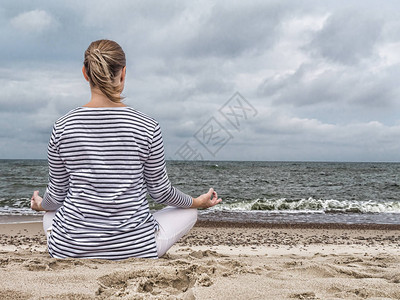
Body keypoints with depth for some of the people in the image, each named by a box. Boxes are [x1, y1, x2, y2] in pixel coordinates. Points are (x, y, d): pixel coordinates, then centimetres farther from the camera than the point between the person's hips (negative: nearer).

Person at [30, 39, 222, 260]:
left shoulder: (63, 126, -7)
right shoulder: (147, 127, -13)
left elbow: (57, 195, 3)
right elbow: (160, 192, -1)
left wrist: (41, 205, 28)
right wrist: (198, 202, 20)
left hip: (69, 249, 3)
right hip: (133, 248, -3)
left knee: (51, 214, 39)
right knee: (188, 211, 24)